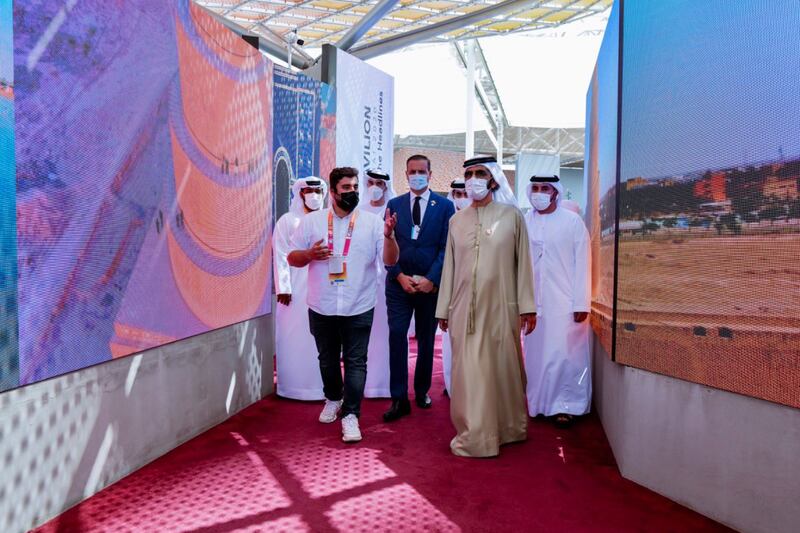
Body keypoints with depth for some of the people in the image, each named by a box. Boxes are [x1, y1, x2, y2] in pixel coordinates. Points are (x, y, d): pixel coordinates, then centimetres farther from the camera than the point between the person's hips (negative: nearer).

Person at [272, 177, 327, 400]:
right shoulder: (288, 221, 3)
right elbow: (281, 256, -2)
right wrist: (283, 287, -10)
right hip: (295, 290, -3)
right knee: (294, 337, 1)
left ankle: (321, 385, 14)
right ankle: (294, 385, 11)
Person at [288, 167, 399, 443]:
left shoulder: (372, 222, -2)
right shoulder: (311, 221, 1)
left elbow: (390, 260, -6)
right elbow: (292, 258, 4)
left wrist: (389, 235, -24)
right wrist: (310, 254, -17)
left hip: (359, 309, -2)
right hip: (322, 308, 2)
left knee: (355, 362, 0)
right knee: (328, 359, 19)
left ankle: (350, 415, 8)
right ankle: (333, 399, 41)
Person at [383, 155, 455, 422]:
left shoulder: (444, 205, 2)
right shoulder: (394, 204, 8)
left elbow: (446, 247, -2)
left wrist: (431, 279, -11)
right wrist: (400, 276, -8)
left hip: (430, 284, 0)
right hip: (399, 282, 1)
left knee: (426, 340, 10)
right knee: (397, 336, -7)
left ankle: (422, 392, 25)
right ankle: (399, 399, -1)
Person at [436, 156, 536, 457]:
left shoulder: (511, 216, 2)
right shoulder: (457, 220, 10)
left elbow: (523, 263, 1)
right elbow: (450, 267, 10)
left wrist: (528, 307, -3)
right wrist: (443, 309, 9)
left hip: (500, 308, -2)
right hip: (464, 310, 2)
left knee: (503, 368, 7)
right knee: (469, 372, 4)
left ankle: (508, 428, 24)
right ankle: (473, 435, 17)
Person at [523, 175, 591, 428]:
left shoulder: (572, 221, -3)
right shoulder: (525, 222, 4)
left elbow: (582, 264, -5)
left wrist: (581, 303, -9)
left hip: (564, 301, -3)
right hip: (533, 301, 3)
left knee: (563, 354, -2)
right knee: (536, 353, 9)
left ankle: (564, 405, 11)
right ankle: (539, 403, 21)